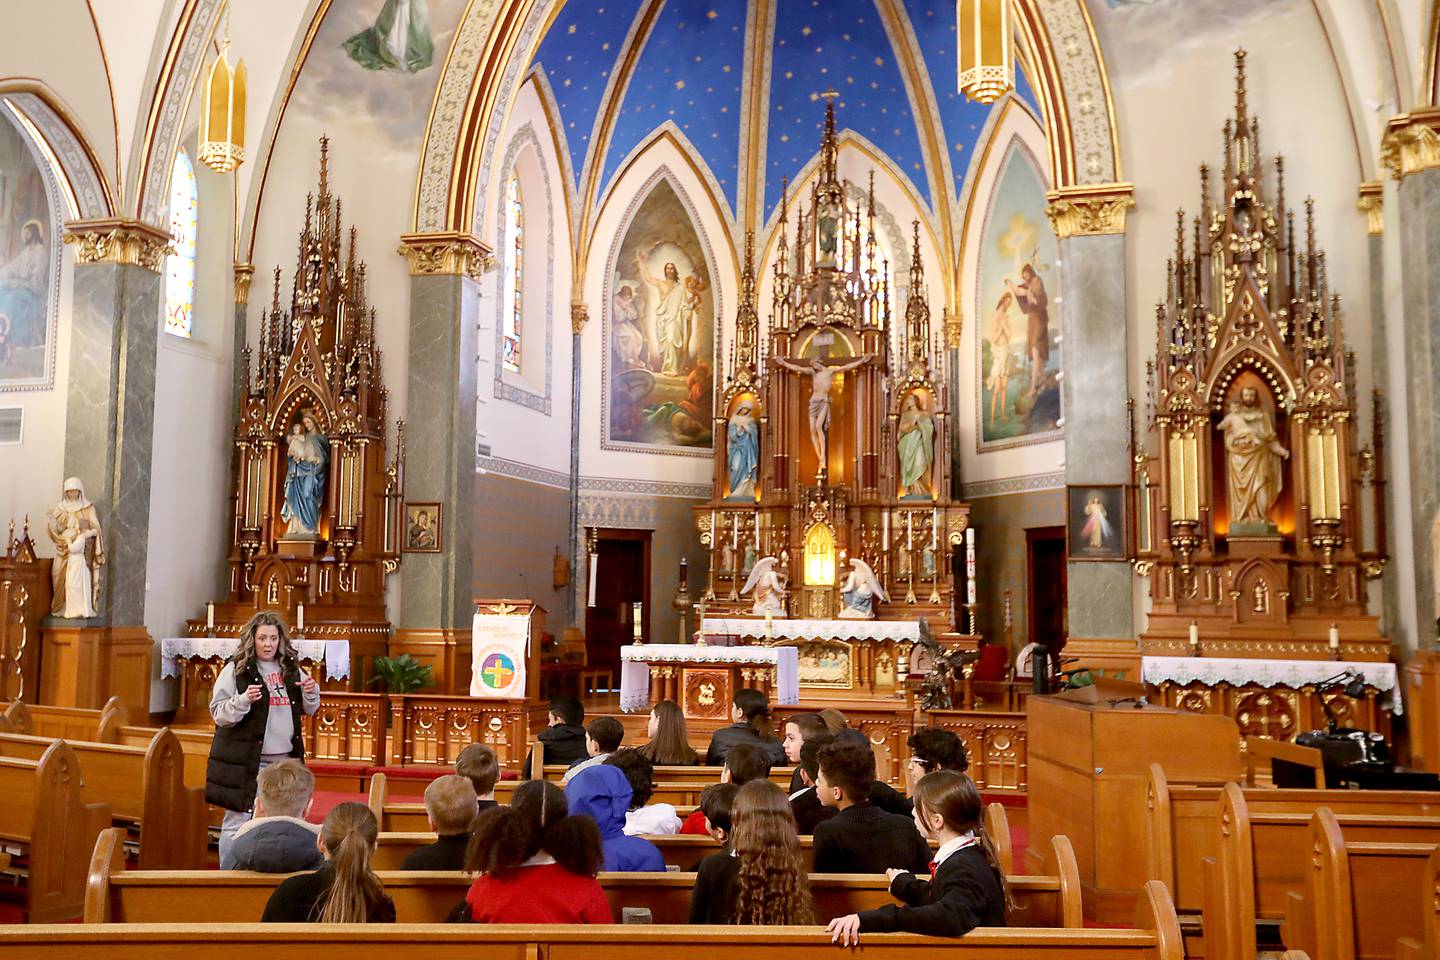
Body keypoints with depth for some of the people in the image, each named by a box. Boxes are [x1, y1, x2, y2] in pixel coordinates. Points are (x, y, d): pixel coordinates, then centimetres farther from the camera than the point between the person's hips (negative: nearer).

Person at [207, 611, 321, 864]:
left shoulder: (291, 669, 9)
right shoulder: (235, 670, -4)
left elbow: (309, 709, 19)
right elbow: (218, 714, -8)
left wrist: (312, 692, -3)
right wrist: (244, 700, -25)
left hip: (285, 760, 5)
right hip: (245, 763, -5)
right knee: (237, 824, -3)